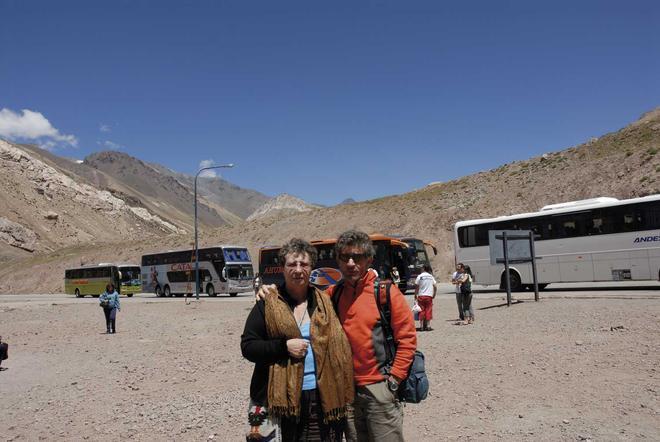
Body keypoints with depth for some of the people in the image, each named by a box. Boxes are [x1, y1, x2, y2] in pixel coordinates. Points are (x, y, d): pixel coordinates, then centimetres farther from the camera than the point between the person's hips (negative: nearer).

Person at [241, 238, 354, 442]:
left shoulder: (324, 301, 7)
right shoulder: (267, 304, -1)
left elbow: (338, 345, 9)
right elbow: (247, 346, -2)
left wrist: (344, 393, 1)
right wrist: (284, 346, -15)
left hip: (323, 398, 2)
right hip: (282, 398, -2)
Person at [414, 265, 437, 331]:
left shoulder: (419, 276, -3)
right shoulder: (431, 277, 3)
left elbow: (416, 287, -3)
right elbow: (435, 287, 3)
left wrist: (415, 295, 5)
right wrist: (434, 295, 14)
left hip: (421, 296, -1)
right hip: (429, 296, 1)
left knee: (422, 311, 5)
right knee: (428, 311, 5)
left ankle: (422, 326, 6)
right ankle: (428, 326, 3)